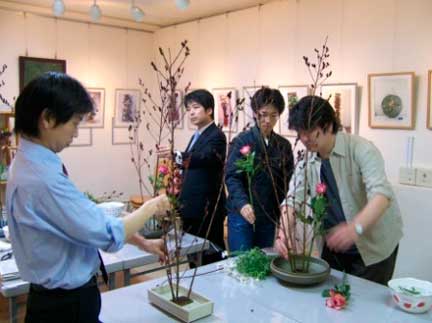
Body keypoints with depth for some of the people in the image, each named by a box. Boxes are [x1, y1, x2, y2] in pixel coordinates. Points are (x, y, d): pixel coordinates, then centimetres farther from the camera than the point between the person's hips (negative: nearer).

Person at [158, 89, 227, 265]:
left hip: (207, 210, -9)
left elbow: (203, 158, -33)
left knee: (211, 258, -2)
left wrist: (177, 156, -50)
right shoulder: (196, 136, 15)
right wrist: (181, 201, 19)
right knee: (193, 255, 15)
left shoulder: (216, 136, -12)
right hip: (191, 209, 9)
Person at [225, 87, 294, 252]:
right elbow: (232, 177, -13)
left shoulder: (284, 145, 6)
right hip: (242, 214, -4)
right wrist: (242, 203, -30)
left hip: (269, 216, 4)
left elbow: (287, 181, 9)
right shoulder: (242, 141, -6)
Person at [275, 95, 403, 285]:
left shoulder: (361, 149, -19)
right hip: (334, 244, 5)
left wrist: (356, 228, -47)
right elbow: (292, 200, -9)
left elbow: (381, 194, -31)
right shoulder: (306, 162, -4)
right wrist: (283, 233, -28)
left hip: (373, 244, -4)